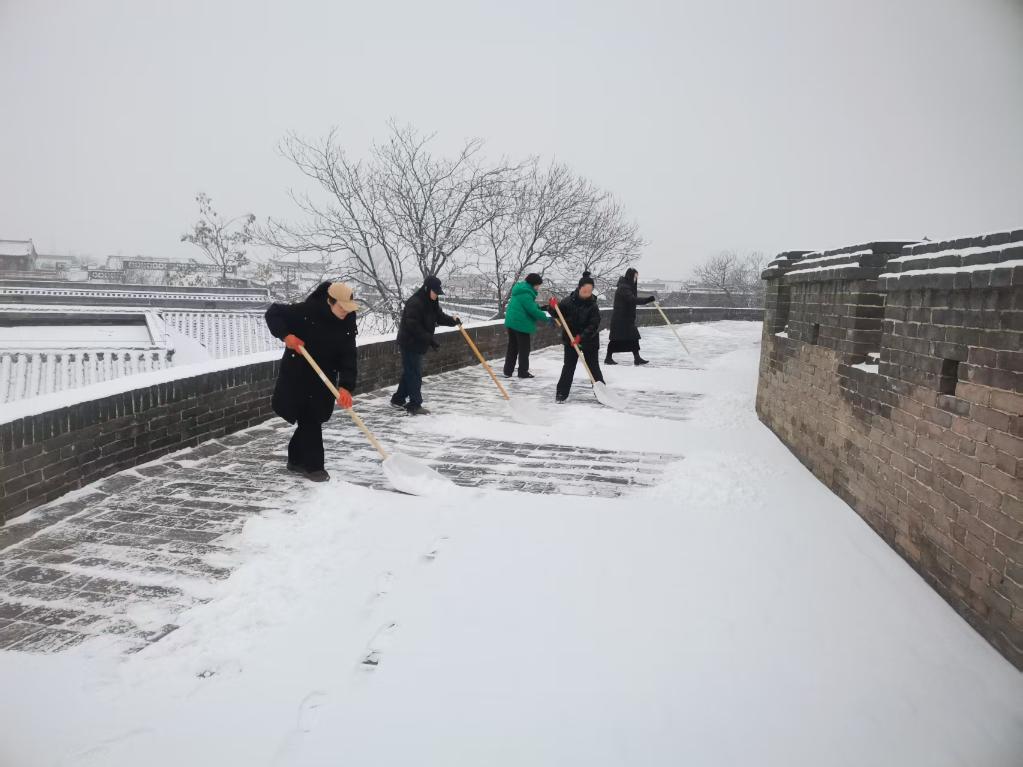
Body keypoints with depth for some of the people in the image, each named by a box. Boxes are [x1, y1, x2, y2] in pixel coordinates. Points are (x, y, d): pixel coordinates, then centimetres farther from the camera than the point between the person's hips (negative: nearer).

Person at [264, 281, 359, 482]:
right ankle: (313, 466, 9)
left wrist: (346, 386, -24)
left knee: (311, 420, 13)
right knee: (309, 420, -3)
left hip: (324, 379, 5)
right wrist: (286, 335, -27)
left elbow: (349, 357, -13)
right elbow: (273, 313, -11)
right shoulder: (306, 311, -20)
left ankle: (296, 459, 31)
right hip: (298, 375, -5)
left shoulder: (347, 324, -8)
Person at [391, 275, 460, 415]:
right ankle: (415, 405, -3)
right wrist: (430, 340, -28)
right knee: (414, 374, -7)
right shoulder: (414, 303, -23)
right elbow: (414, 326, -27)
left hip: (419, 344, 10)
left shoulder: (432, 302, 6)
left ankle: (398, 399, 30)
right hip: (410, 343, -10)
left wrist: (452, 320, -10)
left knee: (409, 372, 18)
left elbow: (439, 317, 9)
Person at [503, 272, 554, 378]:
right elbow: (533, 310, -21)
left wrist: (540, 308, 8)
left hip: (511, 322, 10)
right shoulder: (526, 294, -19)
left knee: (512, 347, 14)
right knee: (524, 348, 0)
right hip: (521, 324, -10)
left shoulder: (520, 290, 14)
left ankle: (508, 371, 17)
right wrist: (547, 318, -14)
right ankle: (523, 372, 5)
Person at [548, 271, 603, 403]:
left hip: (589, 341, -1)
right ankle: (562, 393, 9)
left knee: (594, 367, 6)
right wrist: (553, 308, -20)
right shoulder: (568, 301, -7)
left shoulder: (593, 305, -12)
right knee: (568, 367, 4)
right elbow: (558, 315, 2)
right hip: (570, 340, 1)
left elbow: (594, 326, -18)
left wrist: (581, 337, -29)